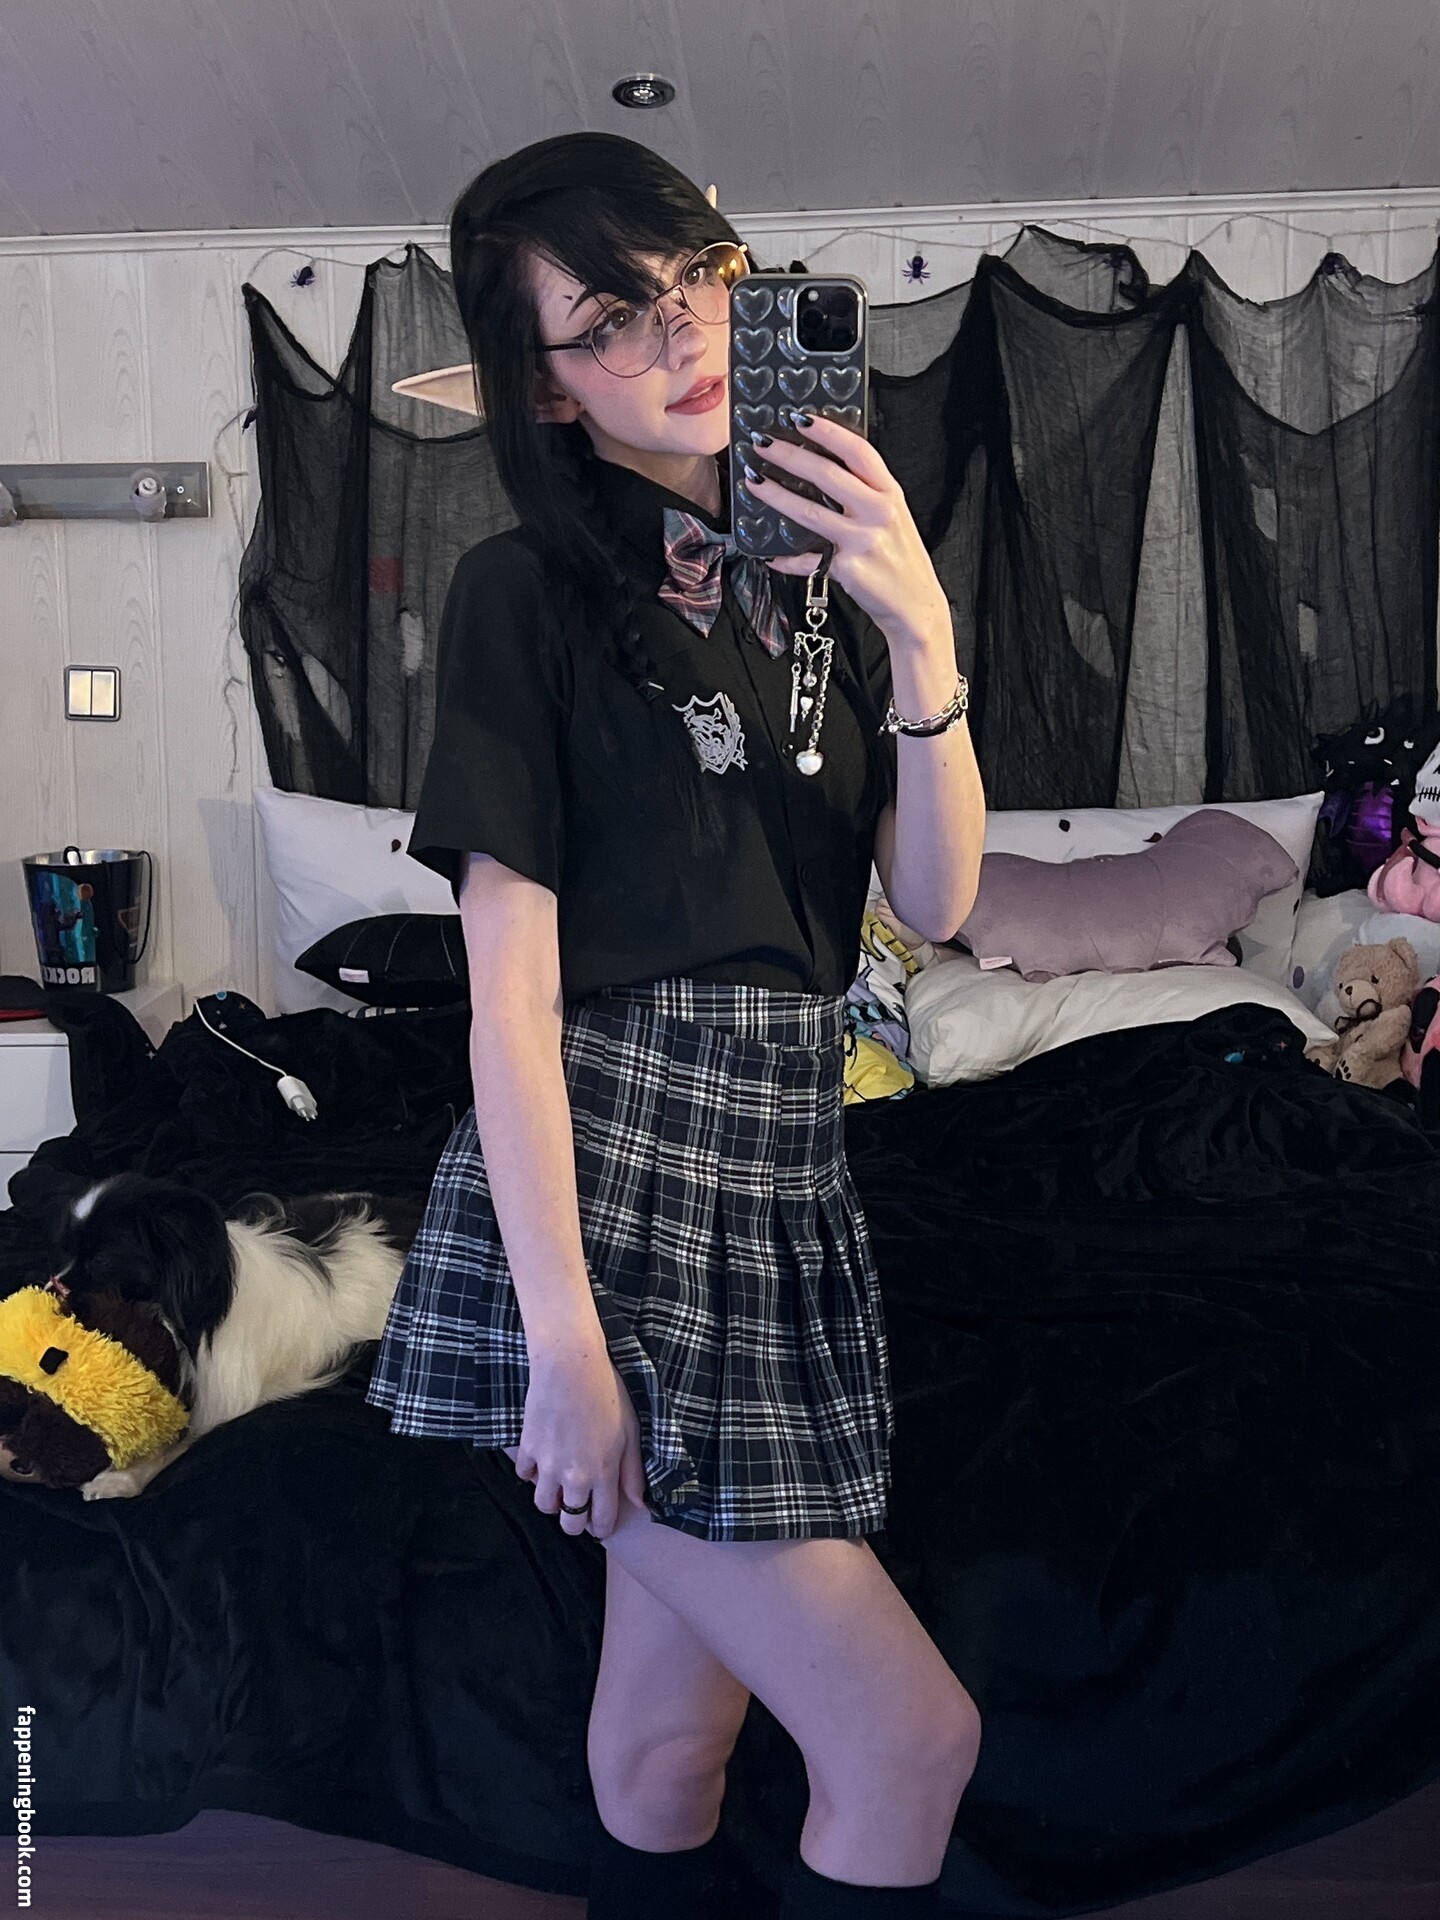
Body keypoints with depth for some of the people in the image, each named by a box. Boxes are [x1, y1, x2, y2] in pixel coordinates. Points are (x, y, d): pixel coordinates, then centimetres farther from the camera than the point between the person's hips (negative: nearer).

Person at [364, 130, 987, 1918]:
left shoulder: (816, 568, 11)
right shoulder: (529, 589, -6)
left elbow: (936, 899, 4)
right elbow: (510, 990, -12)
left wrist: (922, 638, -10)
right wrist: (564, 1343, -15)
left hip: (785, 1176, 6)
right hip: (602, 1175, -5)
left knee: (675, 1724, 16)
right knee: (910, 1741, -3)